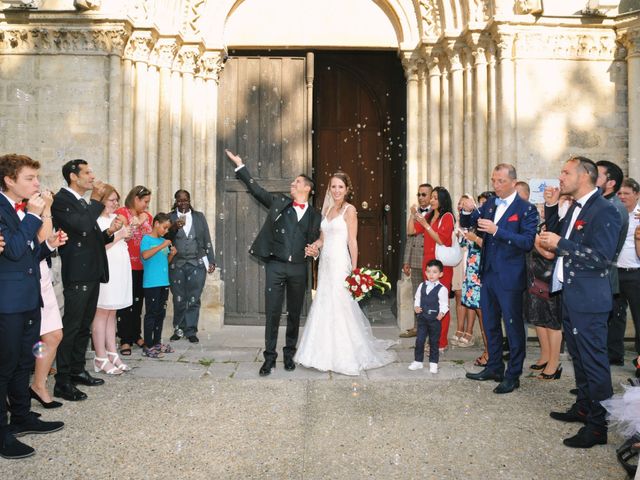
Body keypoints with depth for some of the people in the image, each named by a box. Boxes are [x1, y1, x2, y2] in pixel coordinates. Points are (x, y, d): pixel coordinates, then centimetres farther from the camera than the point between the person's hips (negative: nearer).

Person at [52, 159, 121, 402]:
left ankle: (77, 370, 27)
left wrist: (109, 232, 2)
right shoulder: (62, 200, -10)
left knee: (84, 325, 16)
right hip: (77, 276, -9)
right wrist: (96, 201, -15)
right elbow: (82, 226, -26)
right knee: (71, 326, -5)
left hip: (92, 273, 9)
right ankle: (62, 381, 1)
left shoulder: (84, 203, 17)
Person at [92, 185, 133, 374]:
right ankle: (101, 359, 0)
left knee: (111, 313, 10)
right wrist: (119, 235, -13)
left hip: (119, 270, 8)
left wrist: (127, 234, 7)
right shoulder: (94, 220, -8)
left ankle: (112, 354, 13)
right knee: (102, 313, -4)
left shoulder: (115, 217, 17)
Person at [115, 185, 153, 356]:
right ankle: (125, 340, 2)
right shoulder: (122, 213, -6)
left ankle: (136, 336, 24)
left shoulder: (147, 216, 14)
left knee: (138, 303, 13)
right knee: (125, 304, -3)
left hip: (142, 266, 6)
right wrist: (137, 222, -14)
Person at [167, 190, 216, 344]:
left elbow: (207, 240, 10)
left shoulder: (199, 217, 10)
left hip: (197, 263, 0)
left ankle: (191, 331, 8)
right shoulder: (170, 217, 7)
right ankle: (179, 329, 18)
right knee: (178, 299, 3)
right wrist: (175, 228, -18)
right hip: (176, 264, 0)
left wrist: (211, 261, 6)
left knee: (193, 299, -1)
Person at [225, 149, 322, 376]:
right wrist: (240, 165, 9)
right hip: (275, 265, -1)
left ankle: (289, 354, 23)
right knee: (272, 312, -2)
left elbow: (315, 241, 15)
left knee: (294, 314, 9)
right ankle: (269, 357, 6)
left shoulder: (315, 215, 10)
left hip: (298, 268, 1)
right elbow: (256, 189, 9)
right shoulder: (279, 202, 10)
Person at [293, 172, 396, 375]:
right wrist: (314, 246, -4)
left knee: (340, 307, -5)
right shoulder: (327, 209, 14)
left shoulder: (349, 210, -5)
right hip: (325, 263, 7)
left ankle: (344, 357, 6)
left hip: (340, 263, -7)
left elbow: (352, 241, -9)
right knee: (323, 307, 9)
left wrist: (354, 269, -12)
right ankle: (326, 354, 21)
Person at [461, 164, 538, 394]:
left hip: (510, 277, -7)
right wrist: (467, 211, -9)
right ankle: (494, 368, 32)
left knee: (513, 326, 5)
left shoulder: (526, 209, -11)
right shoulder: (489, 205, 8)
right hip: (488, 274, 7)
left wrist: (497, 230, -28)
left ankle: (513, 375, 16)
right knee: (490, 324, 17)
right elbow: (466, 224, 13)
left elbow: (528, 242, -20)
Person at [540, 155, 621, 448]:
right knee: (579, 356, 20)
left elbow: (602, 257, -22)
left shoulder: (604, 210, -16)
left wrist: (560, 244, -21)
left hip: (588, 298, -10)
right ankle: (584, 408, 35)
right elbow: (556, 234, 17)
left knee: (594, 360, -2)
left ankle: (599, 426, 8)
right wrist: (551, 206, 6)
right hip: (570, 294, 10)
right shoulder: (575, 208, 13)